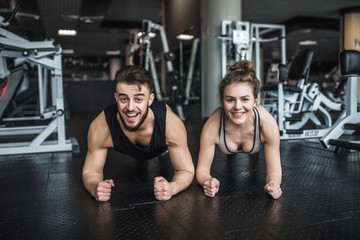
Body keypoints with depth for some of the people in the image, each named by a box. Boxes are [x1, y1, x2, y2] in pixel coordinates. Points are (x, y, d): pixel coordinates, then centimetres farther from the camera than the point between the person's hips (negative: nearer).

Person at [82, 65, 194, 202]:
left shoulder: (171, 124, -44)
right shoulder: (100, 128, -42)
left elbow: (186, 171, -32)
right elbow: (90, 172, -26)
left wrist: (171, 188, -55)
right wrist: (95, 188, -51)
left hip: (163, 154, 0)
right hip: (123, 156, 1)